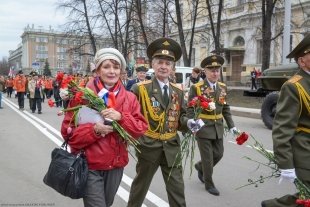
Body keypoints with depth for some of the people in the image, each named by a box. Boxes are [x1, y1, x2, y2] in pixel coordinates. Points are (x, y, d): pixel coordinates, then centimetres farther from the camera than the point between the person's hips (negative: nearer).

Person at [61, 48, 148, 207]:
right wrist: (93, 129, -23)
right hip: (89, 166, -4)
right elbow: (68, 131, -7)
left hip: (116, 165, 4)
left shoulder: (129, 98, 1)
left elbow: (141, 129, -4)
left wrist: (121, 117, -20)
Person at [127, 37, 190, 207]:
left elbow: (181, 118, 7)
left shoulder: (178, 91, 5)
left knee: (177, 189, 8)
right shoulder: (140, 89, -10)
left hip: (171, 147, 3)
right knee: (140, 185, 18)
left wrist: (190, 123, -12)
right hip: (148, 146, -3)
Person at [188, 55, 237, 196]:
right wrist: (192, 123, -24)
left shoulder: (223, 87, 5)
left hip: (218, 128, 6)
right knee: (208, 157, 3)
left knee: (218, 154, 13)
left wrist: (231, 125, 6)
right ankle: (209, 183, 24)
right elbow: (190, 109, -9)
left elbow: (225, 108, 11)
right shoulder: (196, 88, -11)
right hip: (203, 128, -5)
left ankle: (200, 167, 41)